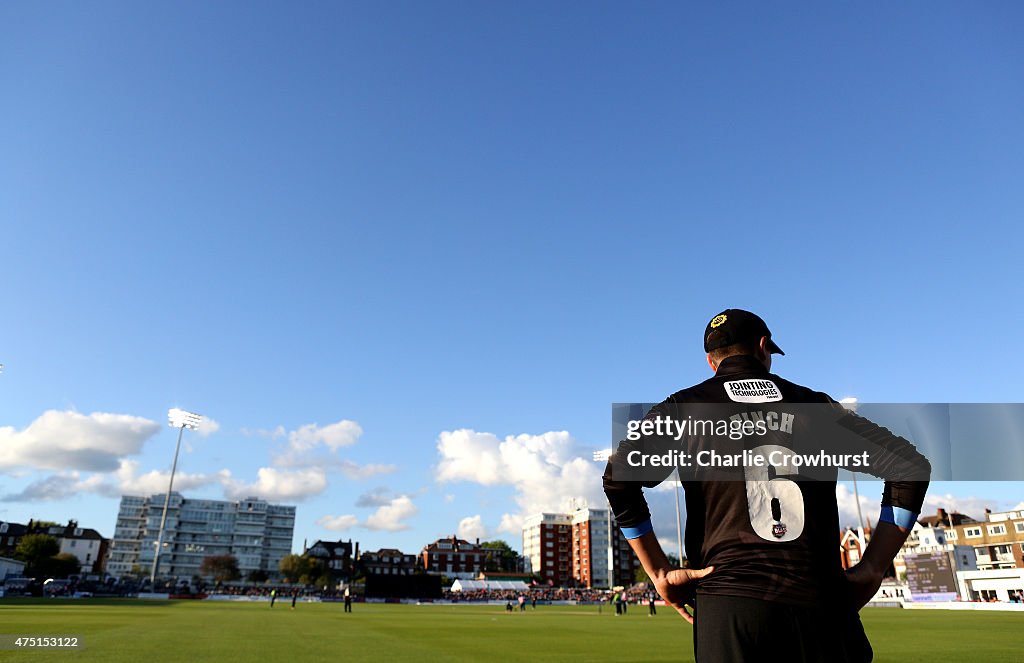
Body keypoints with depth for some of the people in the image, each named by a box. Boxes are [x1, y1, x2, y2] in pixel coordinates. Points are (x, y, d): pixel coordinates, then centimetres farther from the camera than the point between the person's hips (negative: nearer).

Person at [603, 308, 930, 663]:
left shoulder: (685, 407, 8)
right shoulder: (815, 405, 15)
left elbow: (619, 476, -6)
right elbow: (910, 465, 12)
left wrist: (660, 574, -1)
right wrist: (872, 569, 8)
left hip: (728, 601, -1)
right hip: (821, 602, 2)